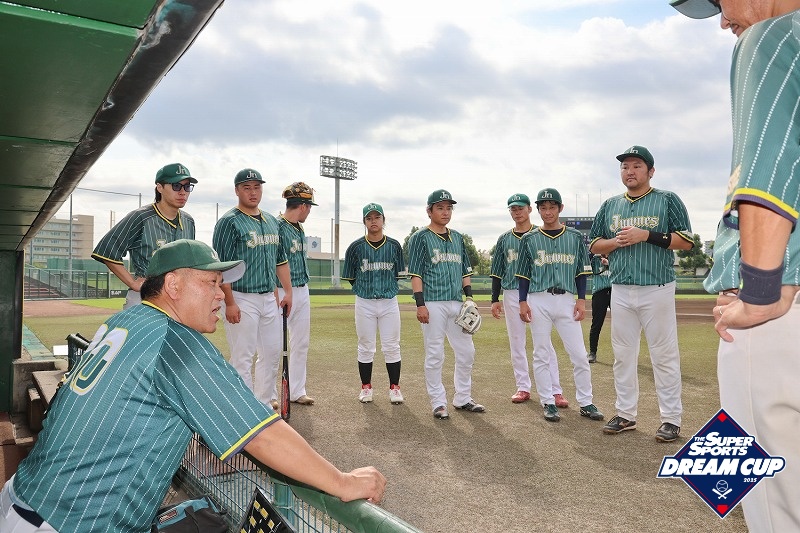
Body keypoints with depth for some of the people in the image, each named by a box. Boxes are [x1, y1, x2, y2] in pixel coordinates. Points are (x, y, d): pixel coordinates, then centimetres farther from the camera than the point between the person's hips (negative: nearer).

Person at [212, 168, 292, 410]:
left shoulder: (272, 222, 14)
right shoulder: (229, 222, -8)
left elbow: (281, 260, 19)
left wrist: (288, 291, 12)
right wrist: (229, 303, -18)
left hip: (269, 298, 7)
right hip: (242, 299, -7)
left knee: (273, 352, 14)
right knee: (242, 356, -1)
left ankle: (266, 399, 29)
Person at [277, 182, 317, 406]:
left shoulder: (299, 228, 13)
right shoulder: (277, 226, -12)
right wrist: (284, 293, -19)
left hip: (303, 291, 9)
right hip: (283, 292, -9)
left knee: (301, 343, 13)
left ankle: (297, 391, 24)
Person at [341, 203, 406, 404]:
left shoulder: (394, 246, 1)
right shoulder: (356, 247, -2)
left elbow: (399, 274, 9)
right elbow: (350, 277, 6)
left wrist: (385, 289, 6)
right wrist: (365, 290, 7)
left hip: (389, 302, 1)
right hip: (364, 304, 0)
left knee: (392, 347, 4)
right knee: (366, 347, 7)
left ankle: (394, 387, 15)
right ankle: (366, 387, 20)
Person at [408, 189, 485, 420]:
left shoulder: (458, 238, 17)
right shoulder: (420, 238, -1)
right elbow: (415, 273, -7)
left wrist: (470, 297, 8)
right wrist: (420, 303, -15)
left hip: (456, 303, 6)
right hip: (433, 303, -6)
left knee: (466, 352, 9)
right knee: (434, 355, -1)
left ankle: (462, 398, 23)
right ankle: (438, 403, 11)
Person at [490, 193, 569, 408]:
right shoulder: (504, 239, 11)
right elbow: (497, 271, 13)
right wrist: (495, 299, 8)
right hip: (512, 294, 3)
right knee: (516, 343, 7)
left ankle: (555, 390, -1)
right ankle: (523, 387, 17)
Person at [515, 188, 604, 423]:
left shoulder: (575, 237, 7)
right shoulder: (529, 239, 5)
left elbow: (581, 271, 8)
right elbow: (523, 274, 6)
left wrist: (581, 300, 1)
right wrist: (523, 302, -2)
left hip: (567, 300, 1)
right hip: (538, 301, 0)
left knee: (580, 355, 0)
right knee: (541, 355, 4)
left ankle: (586, 403, 14)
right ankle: (548, 403, 15)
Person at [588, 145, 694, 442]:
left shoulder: (667, 200, 2)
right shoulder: (610, 205, 13)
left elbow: (686, 241, -5)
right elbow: (594, 245, 14)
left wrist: (646, 235, -15)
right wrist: (617, 241, -6)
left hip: (657, 289, -4)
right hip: (620, 291, 4)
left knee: (664, 355, -1)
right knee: (622, 355, 10)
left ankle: (671, 419, 10)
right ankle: (626, 415, 21)